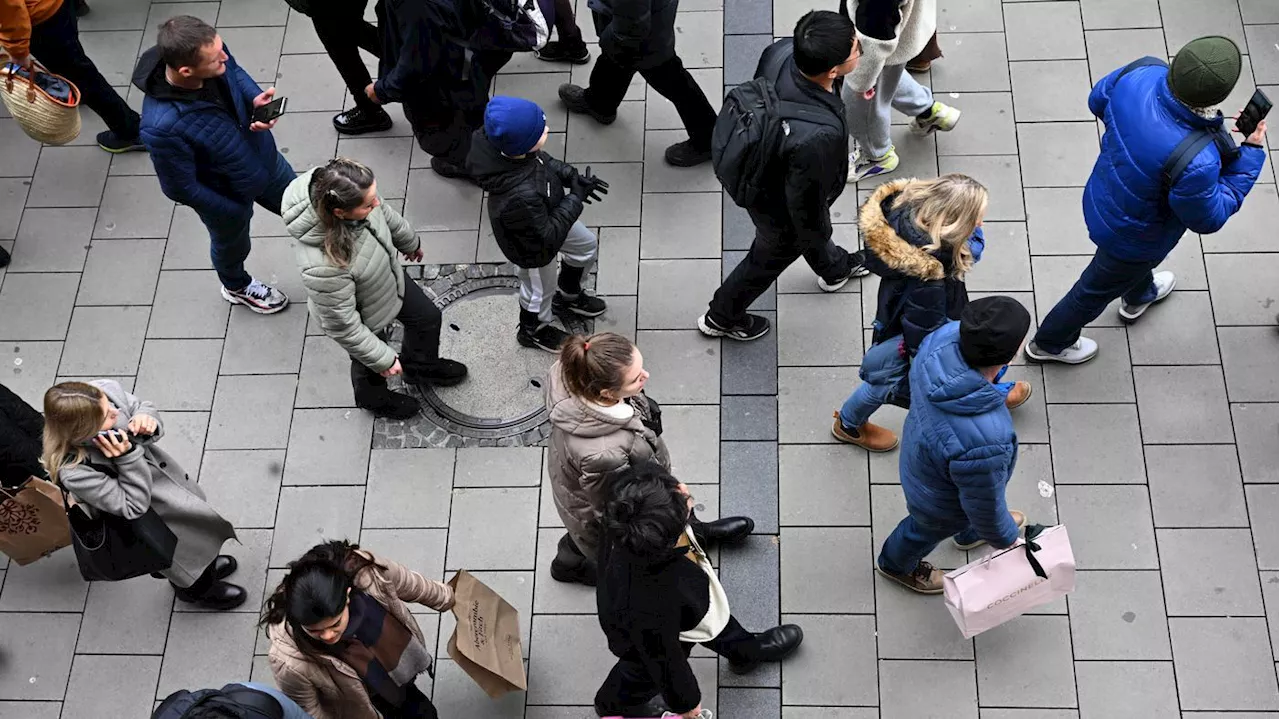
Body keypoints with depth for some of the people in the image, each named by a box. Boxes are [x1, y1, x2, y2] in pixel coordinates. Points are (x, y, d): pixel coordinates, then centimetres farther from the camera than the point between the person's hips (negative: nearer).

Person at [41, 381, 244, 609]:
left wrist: (146, 420, -30)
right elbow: (133, 506, -30)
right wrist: (126, 457, -41)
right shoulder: (73, 471, -42)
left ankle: (203, 566, 66)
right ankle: (197, 587, 59)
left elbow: (143, 407, -8)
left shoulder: (106, 391, -30)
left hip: (163, 474, 5)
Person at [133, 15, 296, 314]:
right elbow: (181, 188, -27)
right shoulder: (162, 127, -44)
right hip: (226, 196, -4)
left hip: (265, 158, 5)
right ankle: (237, 287, 63)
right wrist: (237, 211, -14)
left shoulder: (210, 52, -28)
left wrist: (256, 99, -23)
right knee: (232, 244, 29)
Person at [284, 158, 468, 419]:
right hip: (365, 318, -5)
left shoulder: (351, 196, -30)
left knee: (427, 317, 28)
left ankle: (420, 367, 62)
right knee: (371, 366, 26)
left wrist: (409, 241, 15)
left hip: (390, 276, 5)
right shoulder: (324, 266, -49)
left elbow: (385, 214, -4)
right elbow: (342, 324, -32)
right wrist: (382, 359, -18)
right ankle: (372, 397, 64)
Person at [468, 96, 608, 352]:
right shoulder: (521, 196, -49)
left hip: (549, 217, 7)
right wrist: (576, 198, -26)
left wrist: (571, 175, -14)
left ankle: (568, 295, 57)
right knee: (540, 291, 23)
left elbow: (543, 160, -2)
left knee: (586, 245, 29)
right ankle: (533, 331, 56)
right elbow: (547, 237, -31)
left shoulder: (510, 148, -27)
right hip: (533, 249, -7)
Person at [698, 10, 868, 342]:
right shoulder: (816, 137, -48)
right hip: (781, 209, -6)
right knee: (768, 259, 27)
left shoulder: (781, 51, -30)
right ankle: (721, 317, 55)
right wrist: (816, 235, -6)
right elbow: (807, 200, -29)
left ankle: (834, 268, 70)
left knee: (812, 228, 37)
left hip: (758, 170, 7)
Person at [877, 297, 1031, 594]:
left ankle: (969, 533, 74)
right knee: (925, 530, 31)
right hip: (941, 506, -5)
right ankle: (897, 564, 66)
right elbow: (985, 505, -29)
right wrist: (1005, 538, -7)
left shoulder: (944, 336, -33)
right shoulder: (987, 442, -50)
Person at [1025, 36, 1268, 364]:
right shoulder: (1196, 163, -45)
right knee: (1096, 290, 25)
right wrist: (1250, 153, -20)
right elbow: (1208, 219, -23)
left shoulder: (1141, 74, -29)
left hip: (1101, 198, 7)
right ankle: (1051, 343, 53)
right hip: (1130, 238, -6)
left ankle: (1139, 295, 74)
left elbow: (1098, 100, -5)